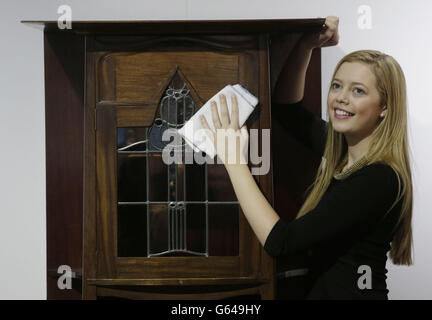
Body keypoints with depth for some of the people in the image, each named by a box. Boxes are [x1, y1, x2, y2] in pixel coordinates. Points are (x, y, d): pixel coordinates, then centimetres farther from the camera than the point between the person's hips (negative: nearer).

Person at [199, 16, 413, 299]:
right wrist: (305, 46, 4)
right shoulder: (341, 154, 2)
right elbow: (287, 106, 15)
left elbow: (279, 241, -25)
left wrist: (234, 159, -21)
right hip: (322, 288, 7)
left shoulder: (379, 179, -21)